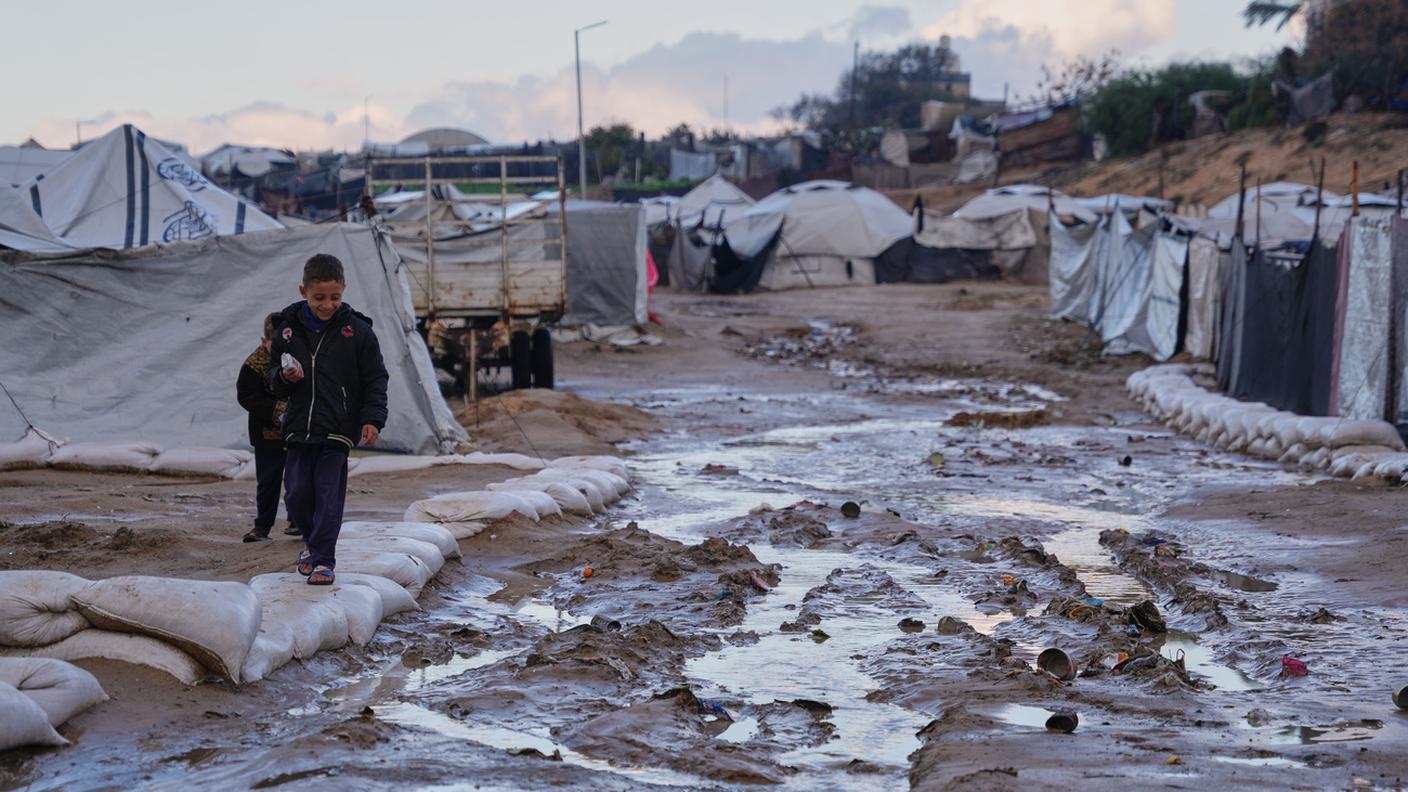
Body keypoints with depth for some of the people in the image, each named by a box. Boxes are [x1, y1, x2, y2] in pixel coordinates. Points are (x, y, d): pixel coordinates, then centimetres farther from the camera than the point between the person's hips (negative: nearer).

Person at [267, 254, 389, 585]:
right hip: (299, 427, 3)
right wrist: (283, 377, -10)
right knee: (297, 493, 5)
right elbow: (273, 380, 14)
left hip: (338, 429, -3)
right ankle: (313, 542, 30)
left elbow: (375, 379, 1)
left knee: (328, 495, -6)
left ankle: (324, 560, 1)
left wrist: (372, 419, -9)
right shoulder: (288, 329, 5)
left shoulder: (357, 331, -3)